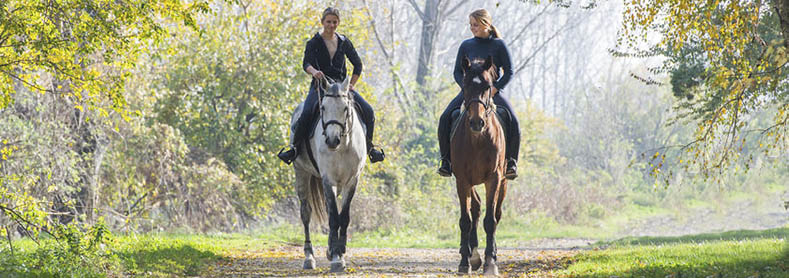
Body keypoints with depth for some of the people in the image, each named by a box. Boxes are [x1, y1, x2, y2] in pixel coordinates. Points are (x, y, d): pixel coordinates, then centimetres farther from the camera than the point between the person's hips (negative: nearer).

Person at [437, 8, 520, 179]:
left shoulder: (499, 45, -1)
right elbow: (457, 72, 11)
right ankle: (446, 160, -14)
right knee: (445, 118, -22)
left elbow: (509, 72, -1)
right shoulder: (466, 46, 7)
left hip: (493, 91, -2)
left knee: (512, 122, -28)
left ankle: (511, 161, -12)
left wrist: (494, 89, -14)